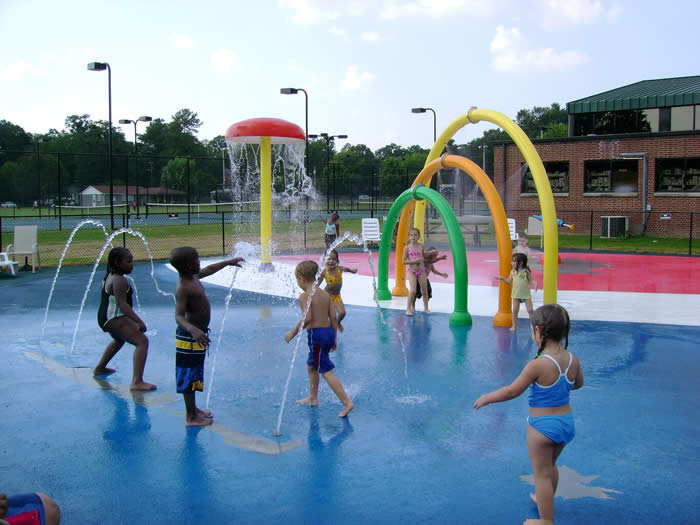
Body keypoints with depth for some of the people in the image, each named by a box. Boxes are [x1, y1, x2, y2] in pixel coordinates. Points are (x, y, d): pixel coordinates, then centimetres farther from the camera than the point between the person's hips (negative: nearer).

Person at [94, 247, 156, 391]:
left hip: (105, 317, 11)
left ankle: (100, 368, 57)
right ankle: (137, 382, -34)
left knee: (119, 340, 39)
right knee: (142, 341, -21)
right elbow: (122, 304, -29)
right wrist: (139, 321, -35)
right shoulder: (119, 280, -18)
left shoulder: (109, 276, 14)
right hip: (115, 318, -11)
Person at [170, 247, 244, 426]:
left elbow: (208, 269, 26)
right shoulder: (183, 288, -24)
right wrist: (193, 329, -49)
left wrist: (228, 262, 36)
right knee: (189, 376, 1)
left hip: (197, 335, 10)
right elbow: (179, 316, -32)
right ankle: (191, 417, 11)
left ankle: (193, 408, 36)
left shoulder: (193, 278, 5)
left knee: (194, 375, 21)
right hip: (189, 338, -10)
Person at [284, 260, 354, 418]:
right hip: (328, 331, 9)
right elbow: (333, 318, 9)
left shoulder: (305, 296, -13)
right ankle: (312, 397, 38)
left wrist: (293, 333, -14)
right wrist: (333, 339, 17)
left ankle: (347, 402, -8)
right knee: (311, 365, 25)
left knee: (326, 370, -4)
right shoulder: (325, 294, 9)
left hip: (316, 334, -9)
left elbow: (307, 318, -24)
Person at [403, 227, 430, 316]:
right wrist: (414, 261, -18)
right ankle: (408, 309, -4)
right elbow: (404, 261, -10)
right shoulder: (407, 247, -7)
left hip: (421, 270, 3)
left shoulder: (421, 245, 1)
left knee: (424, 291, 10)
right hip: (412, 271, -3)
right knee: (413, 290, -15)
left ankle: (426, 308, 26)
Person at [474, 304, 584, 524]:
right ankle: (545, 500, 52)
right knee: (551, 465, 30)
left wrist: (487, 397, -4)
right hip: (567, 422, 7)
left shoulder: (538, 365, -26)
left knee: (542, 474, 10)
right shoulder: (573, 360, -7)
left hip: (542, 425, -7)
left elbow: (512, 391, -18)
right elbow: (578, 383, 13)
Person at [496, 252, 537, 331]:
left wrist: (535, 283, -25)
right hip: (516, 294, 3)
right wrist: (502, 278, 1)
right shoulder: (513, 272, 1)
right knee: (515, 310, 4)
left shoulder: (526, 271, -10)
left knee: (530, 310, -3)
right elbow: (509, 281, 12)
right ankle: (514, 325, 16)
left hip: (526, 294, -3)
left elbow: (531, 280, -6)